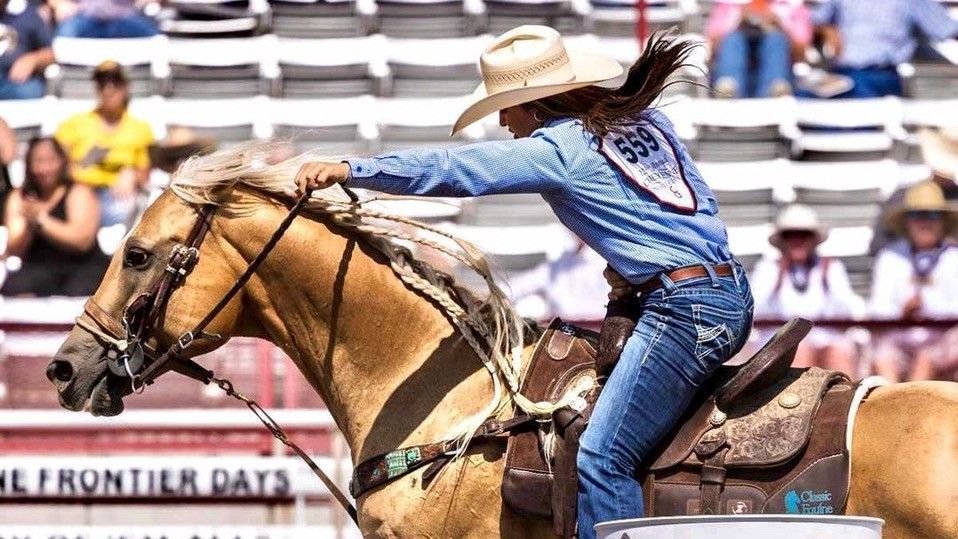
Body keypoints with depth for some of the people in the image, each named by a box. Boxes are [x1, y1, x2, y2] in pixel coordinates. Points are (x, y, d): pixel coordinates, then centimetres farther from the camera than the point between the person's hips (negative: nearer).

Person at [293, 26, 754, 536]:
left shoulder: (558, 148, -6)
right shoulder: (648, 121, 16)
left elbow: (454, 170, -11)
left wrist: (349, 168, -11)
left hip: (684, 310, -10)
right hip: (730, 293, 10)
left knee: (600, 460, -12)